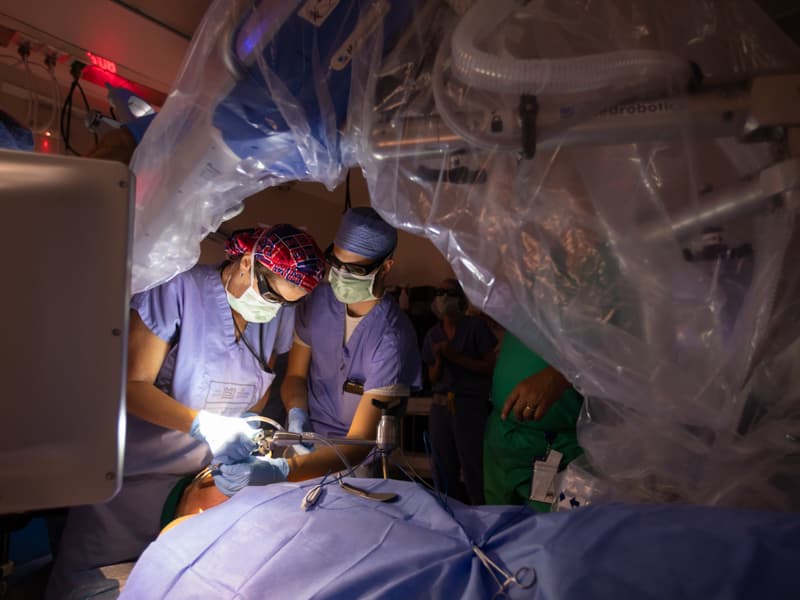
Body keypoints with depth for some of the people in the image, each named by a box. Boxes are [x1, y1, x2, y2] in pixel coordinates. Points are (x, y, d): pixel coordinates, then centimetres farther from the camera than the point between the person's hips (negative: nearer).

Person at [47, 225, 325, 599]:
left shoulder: (280, 313, -5)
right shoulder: (180, 289, -21)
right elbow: (131, 385, -19)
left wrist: (246, 431, -10)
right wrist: (202, 425, -29)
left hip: (209, 471, 4)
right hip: (135, 470, -3)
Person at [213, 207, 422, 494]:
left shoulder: (393, 337, -24)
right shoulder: (318, 300, -6)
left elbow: (358, 443, -28)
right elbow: (295, 375, 6)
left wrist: (281, 471, -42)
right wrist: (296, 414, -17)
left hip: (351, 456, -3)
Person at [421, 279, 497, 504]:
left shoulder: (476, 327, -2)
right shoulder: (433, 334, 12)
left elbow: (490, 367, -6)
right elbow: (433, 379, 14)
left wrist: (455, 357, -14)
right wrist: (439, 360, -6)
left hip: (470, 406, -5)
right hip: (440, 407, 5)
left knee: (473, 473, -4)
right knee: (443, 472, 13)